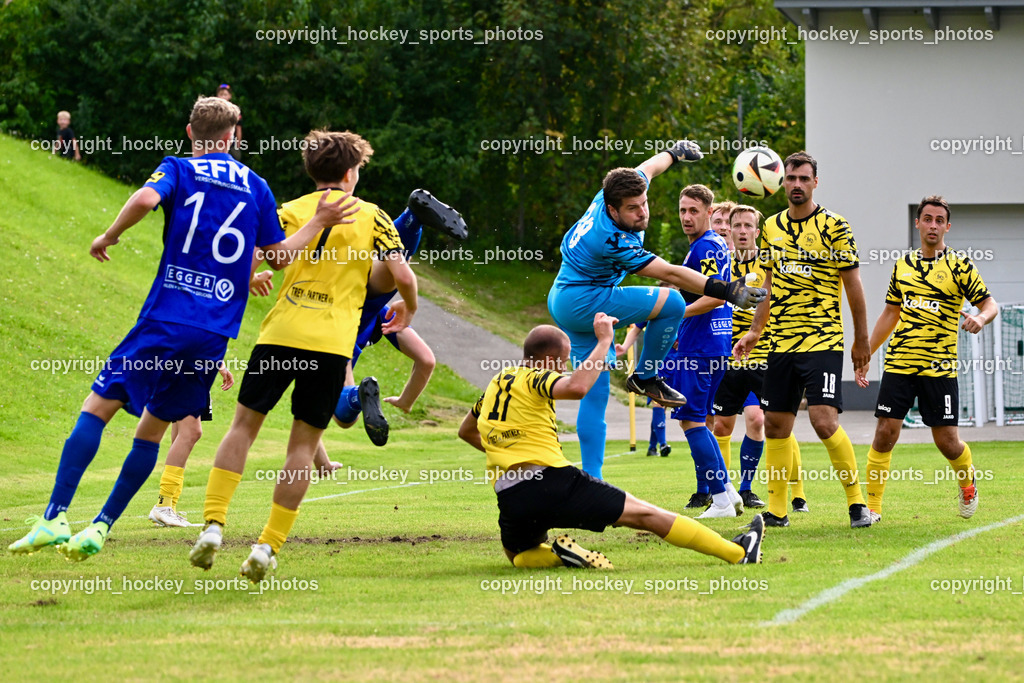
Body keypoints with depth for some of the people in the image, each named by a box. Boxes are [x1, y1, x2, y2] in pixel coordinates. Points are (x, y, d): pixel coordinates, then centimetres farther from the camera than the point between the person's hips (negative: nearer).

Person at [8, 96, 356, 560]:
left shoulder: (178, 170, 3)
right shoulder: (256, 187, 12)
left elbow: (146, 198, -19)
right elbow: (279, 256, 16)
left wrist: (110, 235, -5)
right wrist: (320, 222, 26)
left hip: (165, 320, -3)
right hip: (215, 335, 3)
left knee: (97, 408, -1)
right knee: (152, 428, 14)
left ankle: (55, 517, -14)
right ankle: (101, 528, 11)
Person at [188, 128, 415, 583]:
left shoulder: (291, 212, 10)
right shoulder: (372, 217, 8)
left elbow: (247, 263, 0)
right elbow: (403, 276, 3)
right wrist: (407, 309, 24)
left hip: (280, 334, 1)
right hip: (333, 342, -1)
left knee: (244, 425, 11)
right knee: (304, 443, 6)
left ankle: (214, 524, -3)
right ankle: (269, 546, 1)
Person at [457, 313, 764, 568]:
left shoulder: (496, 383, 18)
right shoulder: (533, 378, -3)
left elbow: (465, 431, 33)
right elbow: (577, 386, -25)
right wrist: (604, 341, -14)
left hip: (509, 497, 5)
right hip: (553, 482, -5)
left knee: (518, 555, 32)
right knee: (644, 514, 1)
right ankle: (738, 552, 3)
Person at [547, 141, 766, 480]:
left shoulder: (615, 194, -6)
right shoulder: (612, 240, -30)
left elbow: (648, 167, 18)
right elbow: (671, 274, -29)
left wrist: (675, 152, 38)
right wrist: (727, 291, -29)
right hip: (583, 301, -10)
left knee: (595, 394, 6)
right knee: (671, 302, -19)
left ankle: (591, 479, 3)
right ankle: (645, 377, -2)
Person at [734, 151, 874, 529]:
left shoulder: (834, 226, -5)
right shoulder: (772, 227, 11)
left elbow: (852, 284, -2)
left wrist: (861, 339, -1)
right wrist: (754, 330, 14)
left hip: (823, 340, -6)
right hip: (780, 342, 6)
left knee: (824, 421, -16)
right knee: (775, 425, 5)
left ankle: (857, 502, -4)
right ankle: (776, 510, 13)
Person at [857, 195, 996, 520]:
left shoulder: (959, 265, 0)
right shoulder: (902, 266, 12)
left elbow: (990, 304, -2)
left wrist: (980, 317, -26)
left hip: (939, 368, -3)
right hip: (899, 364, 3)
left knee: (947, 441, -1)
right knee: (885, 433, -6)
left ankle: (967, 480, 31)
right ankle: (871, 506, 2)